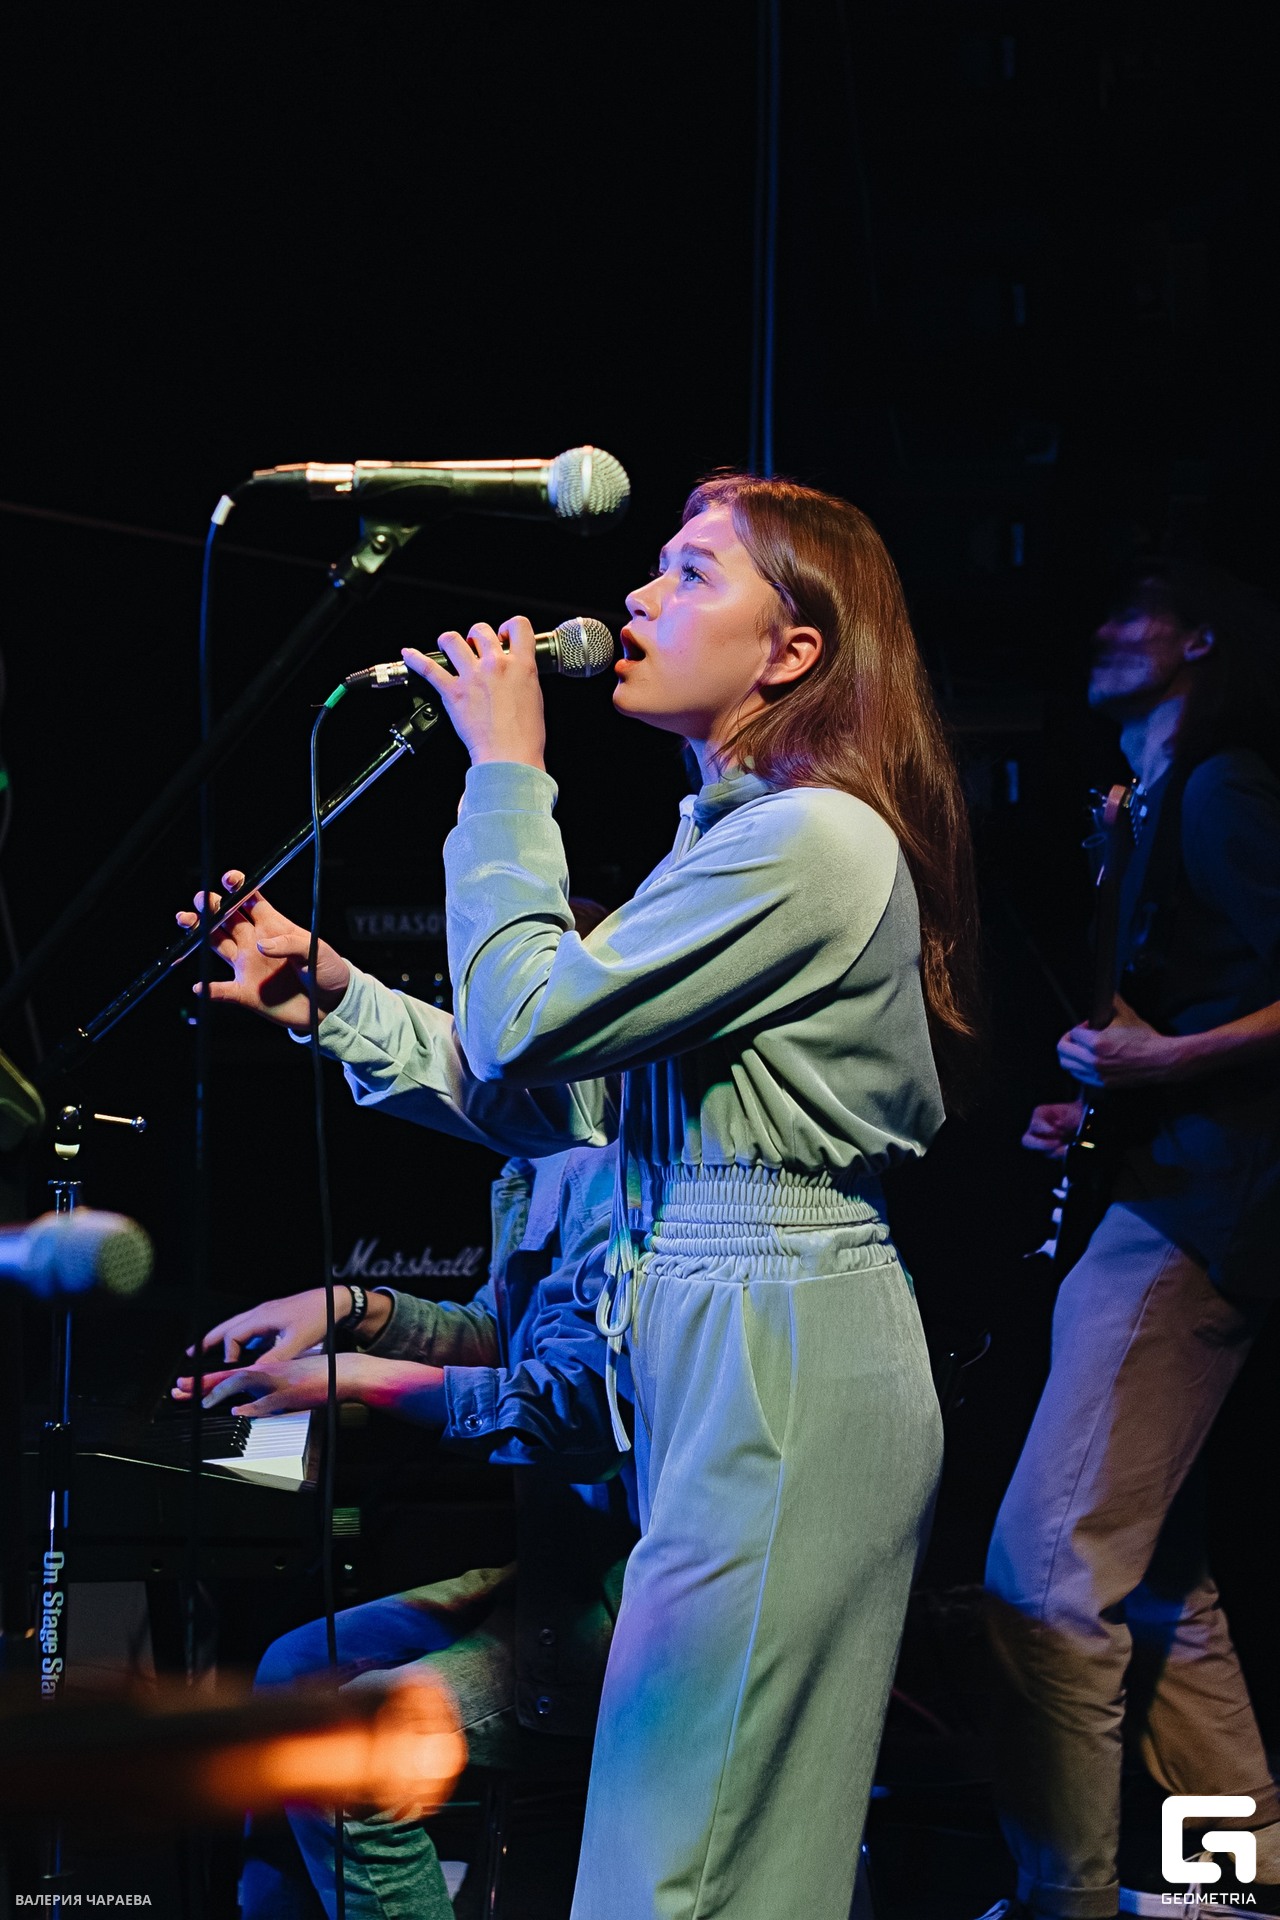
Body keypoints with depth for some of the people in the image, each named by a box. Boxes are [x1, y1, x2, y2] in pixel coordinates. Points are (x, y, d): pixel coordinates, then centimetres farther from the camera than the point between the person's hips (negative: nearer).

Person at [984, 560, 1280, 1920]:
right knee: (1151, 1577, 15)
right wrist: (1091, 1110, 13)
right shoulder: (1158, 811, 23)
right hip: (1160, 1203, 11)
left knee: (1047, 1572, -13)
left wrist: (1165, 1064, -21)